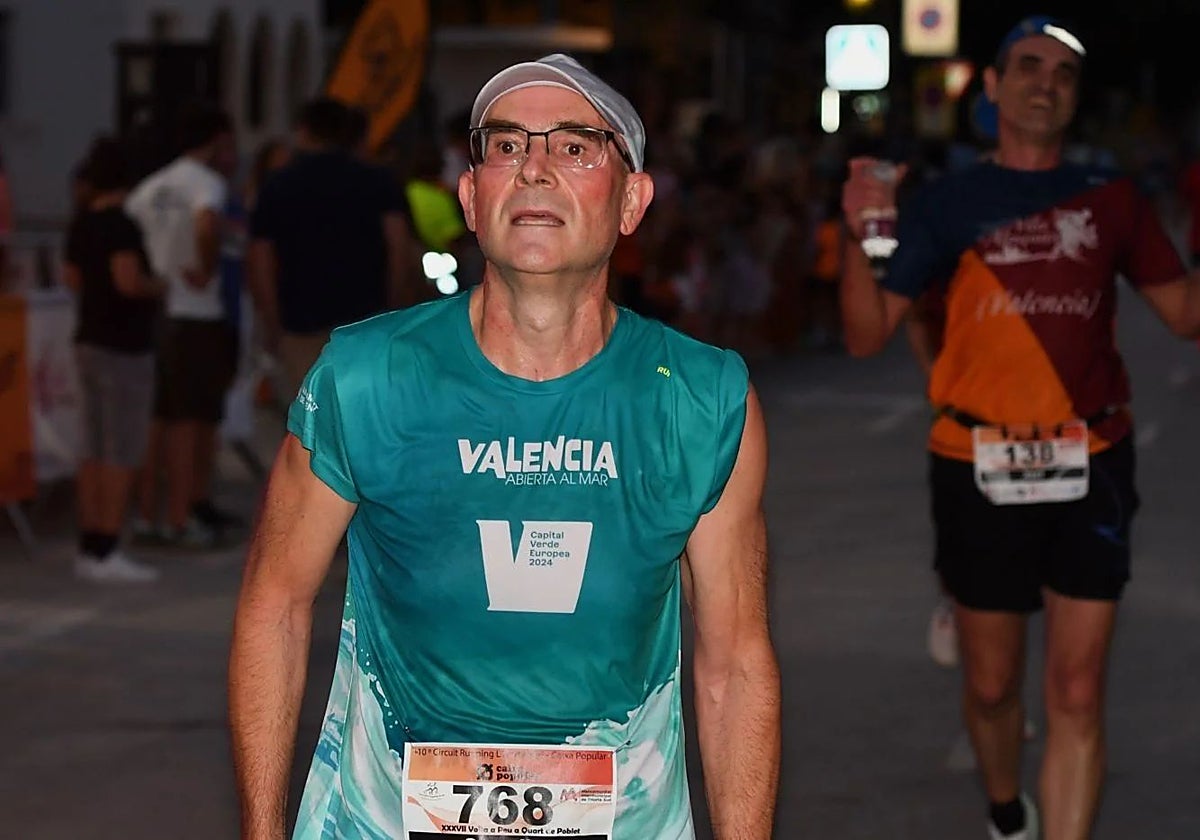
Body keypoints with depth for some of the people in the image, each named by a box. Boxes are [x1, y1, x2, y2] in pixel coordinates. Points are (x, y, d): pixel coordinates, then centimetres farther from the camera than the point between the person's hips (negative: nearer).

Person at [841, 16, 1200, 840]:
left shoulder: (1111, 198, 6)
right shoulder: (947, 203, 1)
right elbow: (868, 334, -2)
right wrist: (861, 238, -18)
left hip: (1091, 469, 0)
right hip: (978, 469, 0)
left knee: (1077, 698, -4)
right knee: (992, 684, 13)